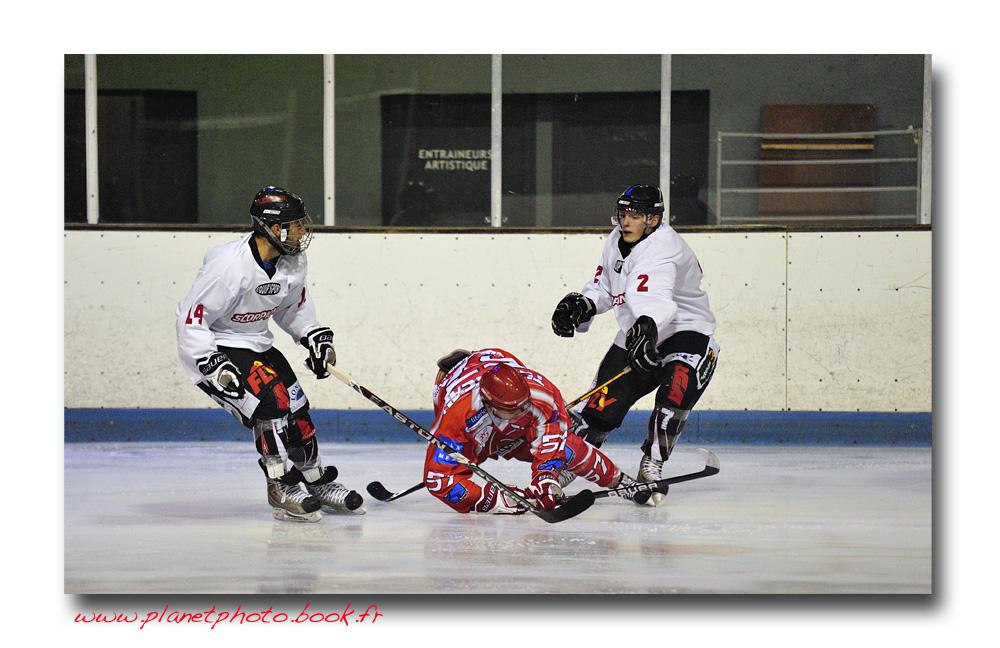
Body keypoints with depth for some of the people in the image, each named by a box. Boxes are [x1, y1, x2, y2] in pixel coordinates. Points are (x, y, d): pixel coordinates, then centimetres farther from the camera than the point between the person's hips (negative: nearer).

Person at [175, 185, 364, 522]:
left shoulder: (293, 261, -4)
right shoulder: (230, 266, -30)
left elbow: (294, 305, 17)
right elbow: (191, 318, -25)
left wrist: (314, 336, 4)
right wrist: (214, 367, -30)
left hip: (257, 344, 8)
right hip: (217, 349, -8)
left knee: (297, 411, 8)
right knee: (270, 399, -25)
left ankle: (318, 484, 27)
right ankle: (281, 488, -14)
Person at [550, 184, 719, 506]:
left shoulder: (663, 247, -26)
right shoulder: (616, 241, 2)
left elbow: (656, 298, -46)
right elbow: (603, 287, 17)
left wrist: (648, 326, -65)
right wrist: (580, 305, -4)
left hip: (687, 332, -7)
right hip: (638, 335, 7)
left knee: (675, 392, -31)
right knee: (602, 403, -1)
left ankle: (651, 468, -15)